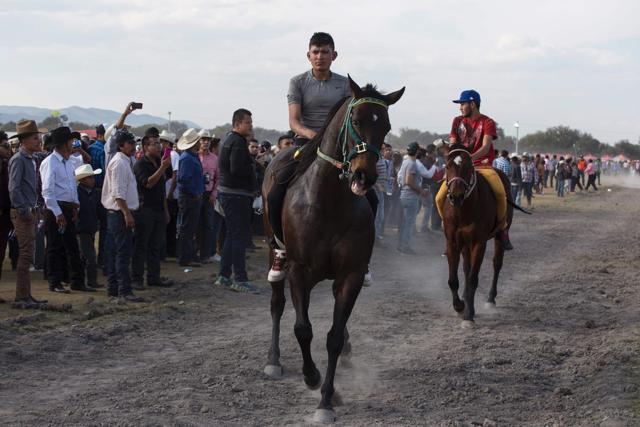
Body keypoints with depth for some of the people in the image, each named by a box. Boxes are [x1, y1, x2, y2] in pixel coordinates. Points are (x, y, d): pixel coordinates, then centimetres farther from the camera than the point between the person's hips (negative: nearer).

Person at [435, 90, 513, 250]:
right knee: (440, 198, -15)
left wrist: (470, 158, -33)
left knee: (500, 193, -31)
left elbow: (485, 147, -17)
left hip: (483, 165, -4)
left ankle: (502, 230, -10)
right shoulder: (458, 121, 11)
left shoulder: (487, 122, -3)